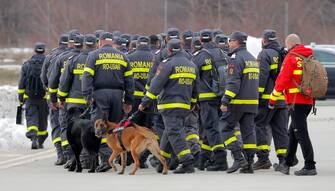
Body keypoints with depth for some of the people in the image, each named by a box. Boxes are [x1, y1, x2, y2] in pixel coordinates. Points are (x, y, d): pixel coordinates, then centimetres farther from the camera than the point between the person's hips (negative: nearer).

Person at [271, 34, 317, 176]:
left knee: (301, 134, -9)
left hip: (296, 101, -8)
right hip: (308, 101, 8)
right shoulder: (310, 57, 14)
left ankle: (310, 166, -13)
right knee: (292, 132, 18)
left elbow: (282, 80, -12)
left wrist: (273, 98, -4)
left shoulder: (291, 58, -9)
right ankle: (287, 164, 25)